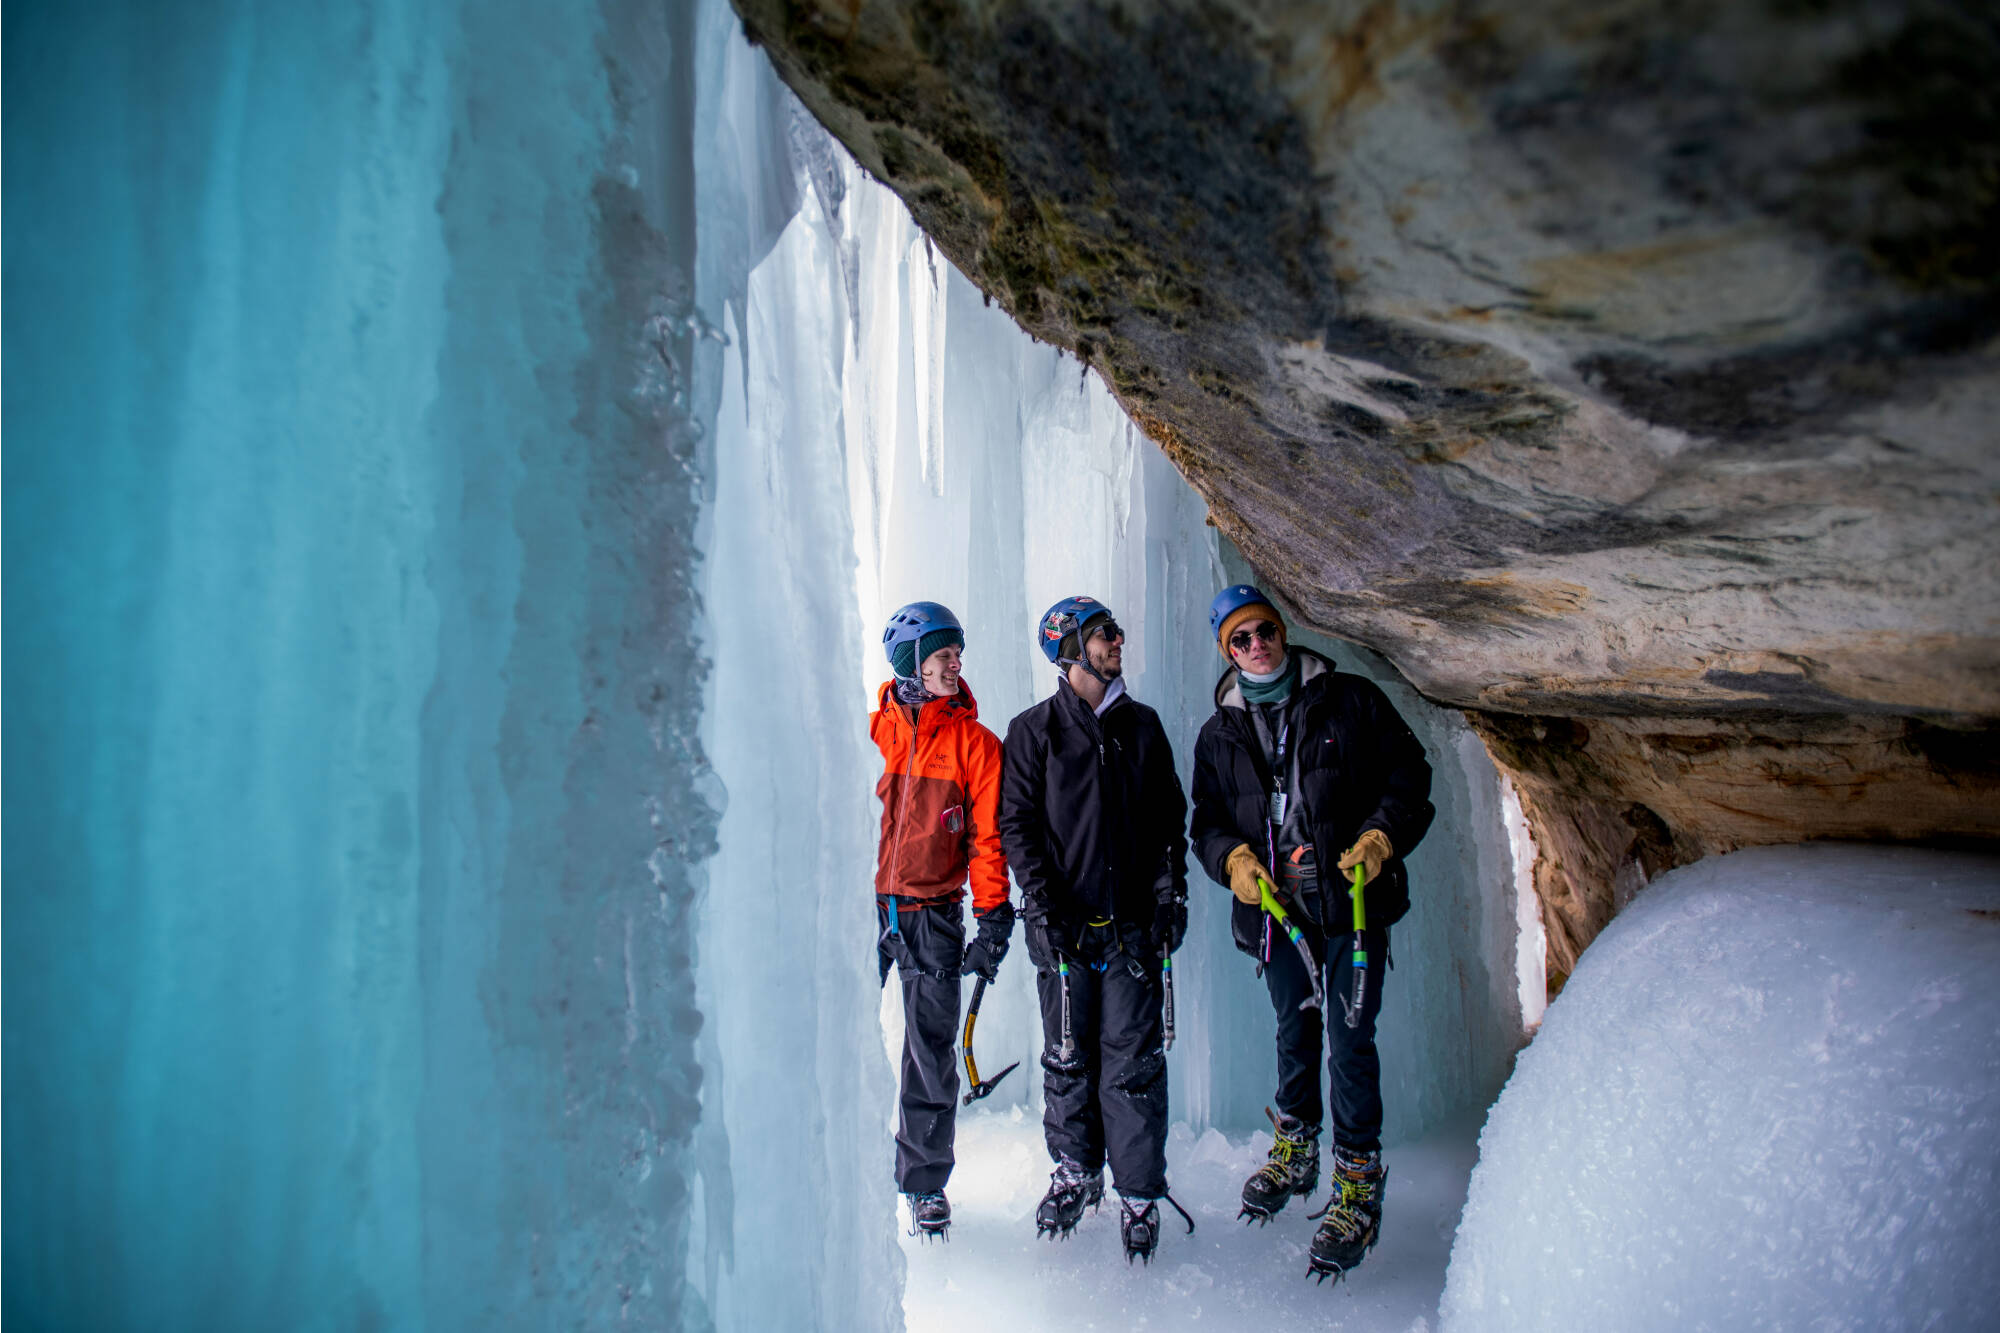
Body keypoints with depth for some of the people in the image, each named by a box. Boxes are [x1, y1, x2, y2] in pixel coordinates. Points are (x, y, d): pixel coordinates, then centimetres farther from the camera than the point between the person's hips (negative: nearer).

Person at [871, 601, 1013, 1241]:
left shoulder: (975, 743, 3)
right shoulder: (868, 731, 3)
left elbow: (987, 835, 4)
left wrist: (993, 920, -1)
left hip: (934, 917, 0)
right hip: (863, 906, 0)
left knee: (930, 1057, 5)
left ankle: (925, 1183, 22)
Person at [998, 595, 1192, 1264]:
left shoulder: (1143, 725, 12)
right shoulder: (1033, 730, 4)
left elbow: (1170, 818, 13)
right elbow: (1016, 824, 0)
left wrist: (1171, 890, 2)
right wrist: (1041, 904, -8)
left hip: (1132, 924, 1)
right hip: (1063, 924, -1)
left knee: (1132, 1061, 2)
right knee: (1067, 1057, 9)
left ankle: (1140, 1195, 14)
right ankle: (1076, 1171, 27)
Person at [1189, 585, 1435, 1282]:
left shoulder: (1350, 700, 1)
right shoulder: (1219, 734, 9)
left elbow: (1408, 775, 2)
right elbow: (1207, 821, 11)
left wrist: (1381, 838, -14)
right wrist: (1232, 858, -10)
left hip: (1353, 901, -3)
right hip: (1275, 909, 3)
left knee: (1349, 1040, -4)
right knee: (1294, 1035, 17)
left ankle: (1358, 1185, 11)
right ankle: (1296, 1152, 38)